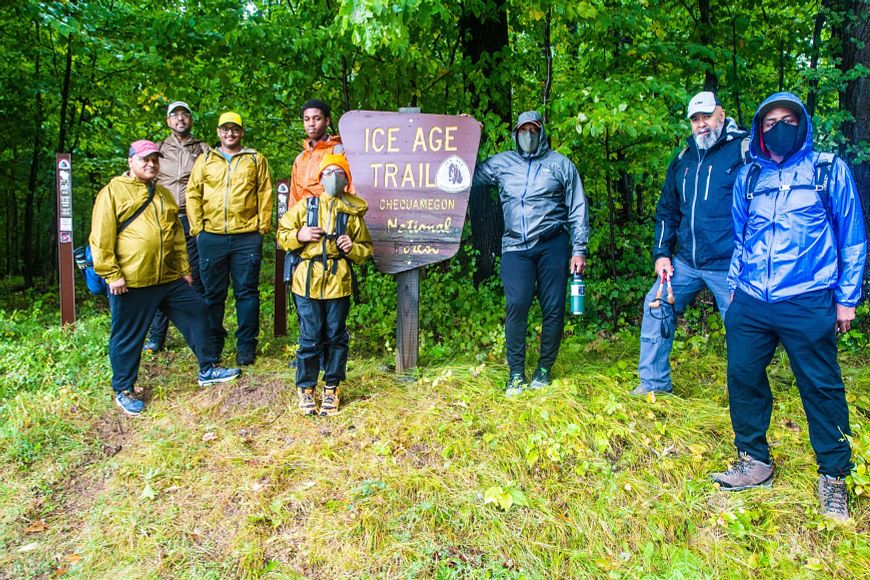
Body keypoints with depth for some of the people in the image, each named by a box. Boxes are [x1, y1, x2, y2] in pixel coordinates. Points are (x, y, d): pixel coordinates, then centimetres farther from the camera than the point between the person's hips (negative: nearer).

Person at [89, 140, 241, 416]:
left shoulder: (164, 195, 16)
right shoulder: (113, 192, -4)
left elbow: (177, 235, 19)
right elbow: (102, 238, -10)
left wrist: (185, 269, 15)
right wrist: (112, 274, -15)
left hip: (170, 279, 6)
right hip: (131, 282, -6)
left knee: (197, 312, 11)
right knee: (128, 337, 5)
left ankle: (208, 370, 26)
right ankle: (123, 390, 23)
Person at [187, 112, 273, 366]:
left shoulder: (256, 160, 10)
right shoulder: (205, 161, 13)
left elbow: (265, 195, 5)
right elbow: (193, 195, 10)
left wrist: (262, 228, -3)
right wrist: (197, 229, 1)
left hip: (246, 237, -2)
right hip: (211, 237, 2)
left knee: (246, 292, 1)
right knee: (213, 293, 8)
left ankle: (246, 346, 10)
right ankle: (212, 345, 21)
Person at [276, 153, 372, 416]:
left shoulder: (353, 212, 10)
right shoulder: (305, 206, 9)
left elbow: (366, 249, 12)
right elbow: (282, 234, 11)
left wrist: (353, 247, -9)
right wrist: (299, 235, -8)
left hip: (339, 283, 1)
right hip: (308, 281, 0)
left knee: (336, 337, 6)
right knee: (310, 338, 1)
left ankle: (331, 389, 21)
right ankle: (306, 389, 16)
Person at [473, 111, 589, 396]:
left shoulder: (560, 164, 8)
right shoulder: (501, 163, 12)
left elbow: (577, 210, 7)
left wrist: (579, 249, 1)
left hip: (553, 246, 0)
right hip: (515, 248, 1)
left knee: (554, 309, 1)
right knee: (516, 306, -10)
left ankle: (544, 369, 16)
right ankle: (516, 373, -1)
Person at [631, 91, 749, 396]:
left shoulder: (744, 149, -4)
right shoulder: (683, 159, 14)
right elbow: (667, 211, 21)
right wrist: (661, 253, 12)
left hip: (729, 265, -6)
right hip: (685, 262, 6)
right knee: (656, 307, 6)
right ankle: (654, 382, 19)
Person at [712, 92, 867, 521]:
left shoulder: (828, 170, 4)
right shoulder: (748, 177, 12)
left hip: (807, 303, -3)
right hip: (750, 304, 3)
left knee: (821, 388, 2)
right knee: (743, 378, 4)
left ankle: (833, 477, 19)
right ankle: (755, 461, 22)